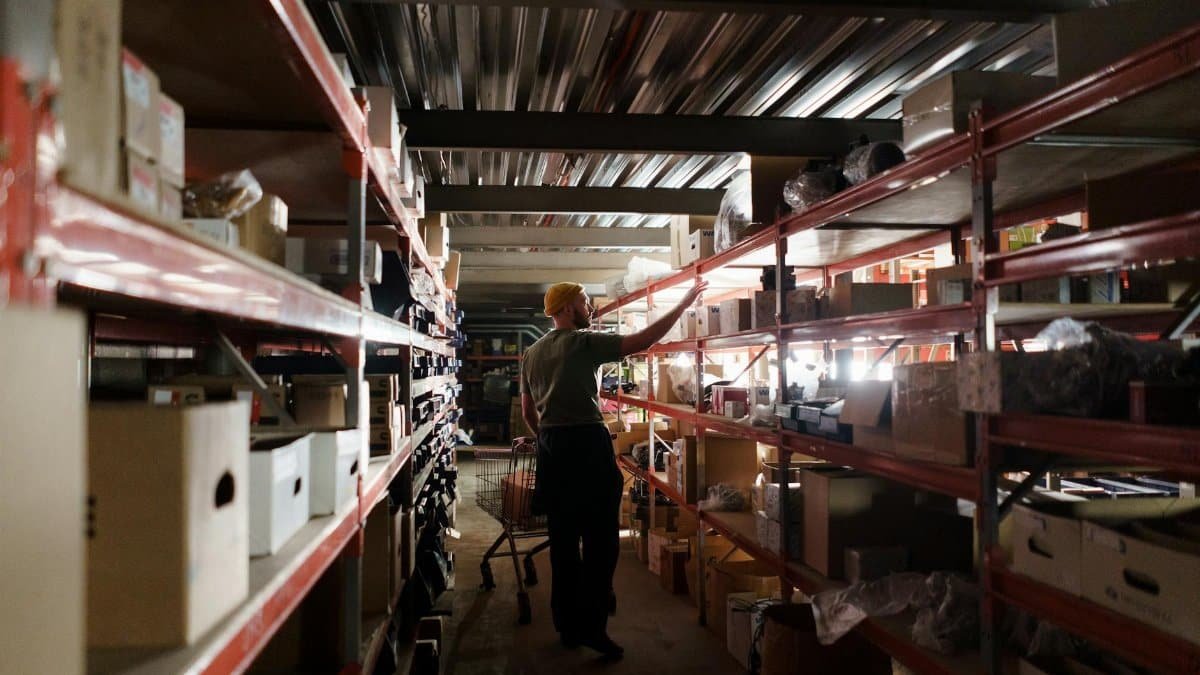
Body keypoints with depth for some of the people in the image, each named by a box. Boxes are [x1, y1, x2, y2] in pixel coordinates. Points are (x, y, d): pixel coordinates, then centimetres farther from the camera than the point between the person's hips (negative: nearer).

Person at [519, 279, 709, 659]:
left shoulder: (531, 353, 15)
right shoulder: (584, 342, -7)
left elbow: (527, 411, 18)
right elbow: (641, 342, -13)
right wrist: (684, 304, -6)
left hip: (550, 447, 7)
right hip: (586, 444, -7)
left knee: (563, 540, 12)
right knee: (601, 539, 0)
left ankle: (568, 627, 19)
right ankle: (591, 627, 1)